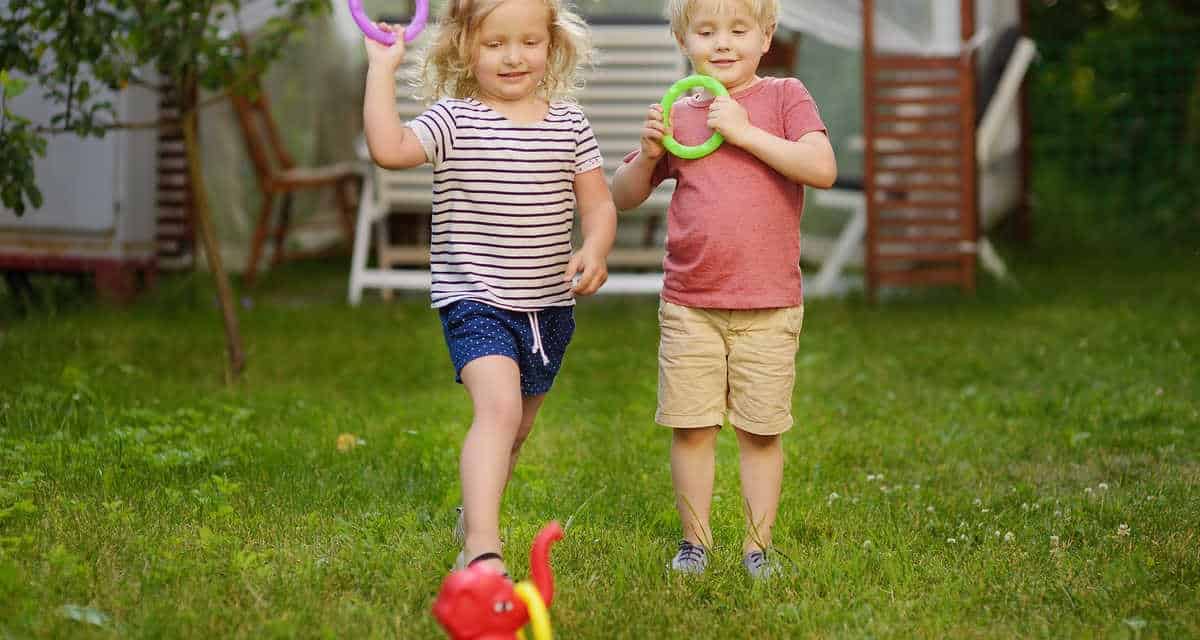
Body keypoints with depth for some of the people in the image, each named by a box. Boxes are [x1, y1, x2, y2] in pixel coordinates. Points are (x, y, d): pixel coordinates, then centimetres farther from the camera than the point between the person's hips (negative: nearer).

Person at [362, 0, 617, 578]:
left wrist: (595, 249, -14)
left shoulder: (569, 124, 5)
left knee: (515, 429, 20)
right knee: (499, 406, -27)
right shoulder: (454, 120, -8)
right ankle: (482, 546, -32)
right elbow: (388, 148, -25)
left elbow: (597, 202, 6)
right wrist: (381, 68, -22)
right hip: (475, 298, -5)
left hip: (548, 305, 5)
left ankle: (475, 515, 45)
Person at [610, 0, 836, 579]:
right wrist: (648, 156, -7)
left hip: (768, 307, -2)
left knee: (761, 431, 5)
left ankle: (758, 546, 17)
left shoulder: (784, 97, -1)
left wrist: (745, 133, -18)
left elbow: (822, 169, -17)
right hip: (689, 303, 2)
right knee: (690, 427, 4)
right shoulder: (678, 116, 6)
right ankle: (694, 541, 18)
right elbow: (623, 198, 13)